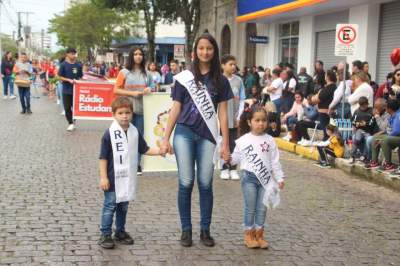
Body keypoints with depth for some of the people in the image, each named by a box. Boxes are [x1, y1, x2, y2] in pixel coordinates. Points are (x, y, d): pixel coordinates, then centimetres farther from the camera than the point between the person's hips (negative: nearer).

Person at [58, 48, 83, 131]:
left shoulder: (78, 65, 2)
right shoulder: (63, 65, -4)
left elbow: (80, 77, 10)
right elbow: (60, 77, -3)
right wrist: (69, 80, -15)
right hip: (66, 90, -1)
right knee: (67, 108, 1)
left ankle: (73, 122, 22)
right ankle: (70, 123, 15)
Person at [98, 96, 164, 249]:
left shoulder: (135, 132, 3)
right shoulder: (110, 134, -13)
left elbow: (145, 150, 11)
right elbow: (103, 157, -11)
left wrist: (160, 151, -5)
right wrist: (103, 177, -13)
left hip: (128, 178, 5)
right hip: (113, 178, -5)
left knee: (123, 206, 16)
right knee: (110, 206, 1)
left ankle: (120, 232, 29)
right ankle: (105, 235, 10)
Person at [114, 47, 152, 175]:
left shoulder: (146, 73, 9)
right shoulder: (124, 72, -2)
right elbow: (116, 90, -4)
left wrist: (149, 90, -2)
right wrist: (132, 93, -14)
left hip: (141, 109, 3)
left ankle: (137, 164, 15)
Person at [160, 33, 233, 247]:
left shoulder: (220, 81, 6)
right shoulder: (184, 78, 4)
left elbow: (223, 114, 5)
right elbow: (175, 109, 5)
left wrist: (225, 144, 1)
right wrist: (166, 139, 1)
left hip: (207, 136, 1)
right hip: (184, 134, -1)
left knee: (205, 184, 2)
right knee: (186, 183, 0)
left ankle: (205, 230, 14)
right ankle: (186, 229, 11)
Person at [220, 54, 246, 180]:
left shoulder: (238, 80, 3)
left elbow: (242, 99, 4)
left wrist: (239, 117, -3)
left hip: (234, 118, 2)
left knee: (233, 144, 5)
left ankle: (233, 169, 12)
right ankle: (224, 169, 14)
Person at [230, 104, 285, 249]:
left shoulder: (269, 140, 4)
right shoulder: (243, 140, -2)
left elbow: (275, 161, 6)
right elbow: (236, 157, 3)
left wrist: (280, 178, 4)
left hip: (265, 178, 2)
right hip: (249, 177, -2)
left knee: (262, 208, 6)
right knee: (250, 208, 2)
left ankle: (259, 235, 17)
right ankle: (249, 235, 12)